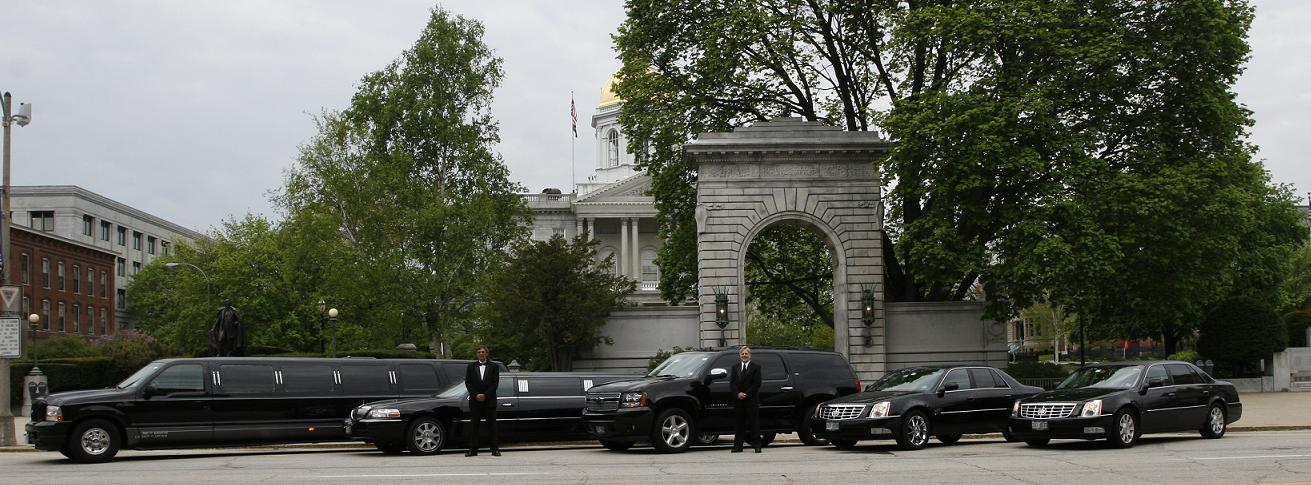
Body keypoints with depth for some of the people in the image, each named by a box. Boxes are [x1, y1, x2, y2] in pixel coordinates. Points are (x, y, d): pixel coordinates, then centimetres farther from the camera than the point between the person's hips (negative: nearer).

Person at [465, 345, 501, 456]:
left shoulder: (493, 367, 7)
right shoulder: (471, 366, 11)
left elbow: (495, 383, -1)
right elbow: (468, 382, 3)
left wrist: (485, 395, -11)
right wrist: (476, 395, -9)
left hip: (489, 400, -1)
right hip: (475, 401, 1)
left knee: (492, 425, 0)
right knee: (473, 426, 0)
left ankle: (495, 449, 2)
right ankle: (473, 449, 2)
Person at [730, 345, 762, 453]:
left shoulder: (756, 367, 3)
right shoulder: (735, 368, 15)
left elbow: (756, 383, -5)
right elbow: (732, 383, 8)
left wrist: (746, 394, -13)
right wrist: (738, 393, -9)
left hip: (751, 400, -3)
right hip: (738, 400, 3)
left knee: (754, 423, -2)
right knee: (739, 424, 6)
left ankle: (757, 445, 0)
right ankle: (738, 446, 8)